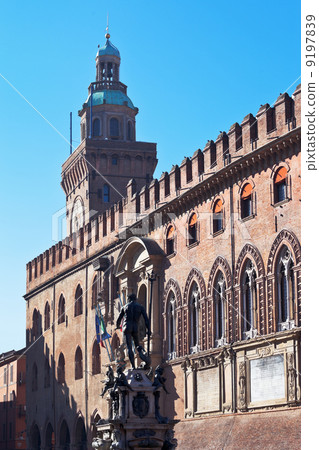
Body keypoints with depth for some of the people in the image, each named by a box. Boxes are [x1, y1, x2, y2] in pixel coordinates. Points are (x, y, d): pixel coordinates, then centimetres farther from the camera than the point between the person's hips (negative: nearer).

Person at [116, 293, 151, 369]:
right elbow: (146, 319, 1)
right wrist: (148, 330, 4)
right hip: (135, 328, 1)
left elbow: (119, 319, 24)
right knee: (137, 345, 17)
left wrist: (118, 326, 44)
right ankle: (146, 357, -10)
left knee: (129, 348, -1)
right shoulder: (140, 307, 11)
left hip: (127, 327, -1)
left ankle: (133, 365, -13)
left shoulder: (125, 307, 13)